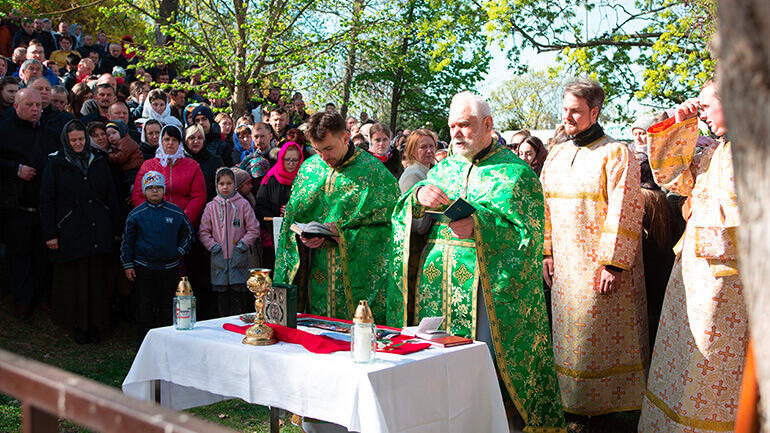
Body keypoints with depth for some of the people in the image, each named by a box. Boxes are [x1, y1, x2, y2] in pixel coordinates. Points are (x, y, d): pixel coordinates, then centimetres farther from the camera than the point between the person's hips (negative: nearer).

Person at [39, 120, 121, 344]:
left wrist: (116, 229, 8)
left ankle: (96, 325, 15)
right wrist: (50, 234, -6)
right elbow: (46, 201, 0)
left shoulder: (98, 161, 10)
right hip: (70, 233, -2)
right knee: (73, 280, 2)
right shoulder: (56, 163, 2)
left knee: (97, 279, 5)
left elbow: (111, 196, 12)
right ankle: (78, 326, 14)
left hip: (98, 233, 2)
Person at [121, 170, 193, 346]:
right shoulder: (136, 214, 0)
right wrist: (128, 265, 2)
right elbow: (127, 241, 5)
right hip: (143, 268, -1)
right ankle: (143, 343, 14)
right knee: (144, 307, 4)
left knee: (167, 306, 7)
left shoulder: (175, 212, 1)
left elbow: (188, 233, 15)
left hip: (169, 267, 1)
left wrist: (180, 251, 4)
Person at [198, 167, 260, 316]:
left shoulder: (242, 204, 3)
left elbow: (254, 229, 3)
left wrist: (243, 244, -7)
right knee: (222, 297, 6)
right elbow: (203, 232, 9)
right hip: (219, 259, 2)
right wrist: (212, 245, -5)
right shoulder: (211, 206, 7)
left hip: (239, 259, -2)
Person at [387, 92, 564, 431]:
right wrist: (418, 197, -11)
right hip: (438, 283, 5)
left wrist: (479, 225, -23)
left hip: (487, 285, -4)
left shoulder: (514, 172, 1)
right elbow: (404, 217, 11)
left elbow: (526, 231, -8)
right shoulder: (443, 170, 16)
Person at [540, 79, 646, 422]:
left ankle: (608, 406, 14)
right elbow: (546, 207, 14)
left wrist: (613, 263, -18)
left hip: (600, 265, -6)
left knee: (602, 338, 0)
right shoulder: (556, 156, 13)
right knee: (570, 337, 9)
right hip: (565, 265, 6)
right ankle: (577, 406, 21)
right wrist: (547, 252, 6)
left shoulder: (615, 154, -7)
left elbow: (624, 211, -13)